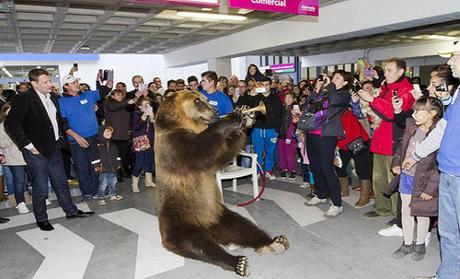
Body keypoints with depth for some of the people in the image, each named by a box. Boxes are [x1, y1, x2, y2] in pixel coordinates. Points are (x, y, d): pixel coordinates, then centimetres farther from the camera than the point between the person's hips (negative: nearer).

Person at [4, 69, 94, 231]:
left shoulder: (52, 98, 7)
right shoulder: (24, 99, -14)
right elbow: (11, 125, -18)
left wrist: (61, 135, 13)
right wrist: (28, 145, -18)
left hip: (54, 148, 6)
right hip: (36, 151, -6)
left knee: (61, 182, 16)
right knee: (41, 188, 4)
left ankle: (71, 211, 29)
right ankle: (41, 219, 23)